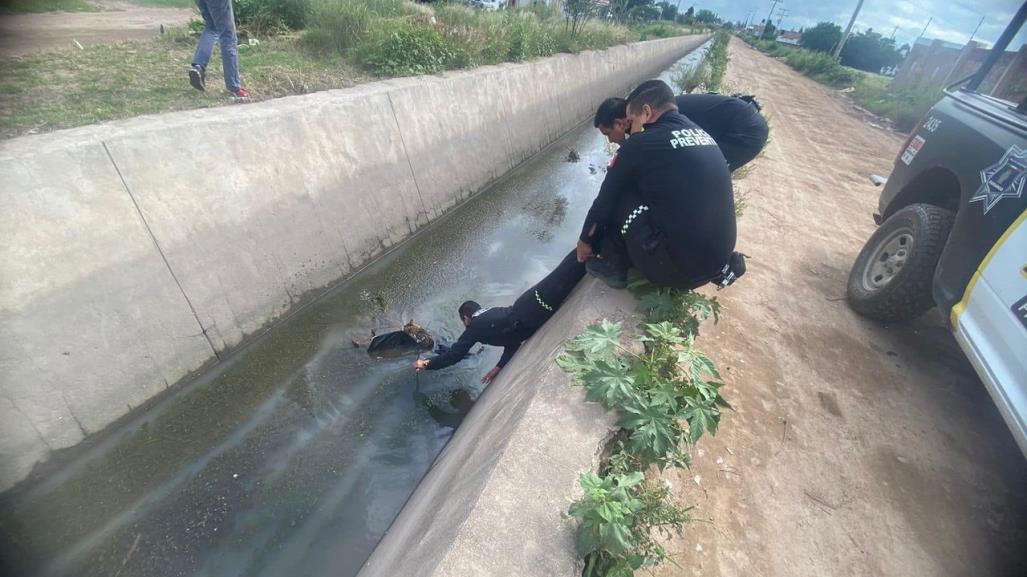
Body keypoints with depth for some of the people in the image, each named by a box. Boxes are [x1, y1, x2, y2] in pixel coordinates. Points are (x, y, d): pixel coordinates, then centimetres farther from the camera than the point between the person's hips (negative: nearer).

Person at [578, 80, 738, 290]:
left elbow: (605, 199, 1)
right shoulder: (704, 135, 12)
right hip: (719, 257, 8)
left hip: (675, 268, -8)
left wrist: (585, 241, 17)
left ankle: (612, 266, 15)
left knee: (618, 196, 2)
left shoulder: (641, 144, -10)